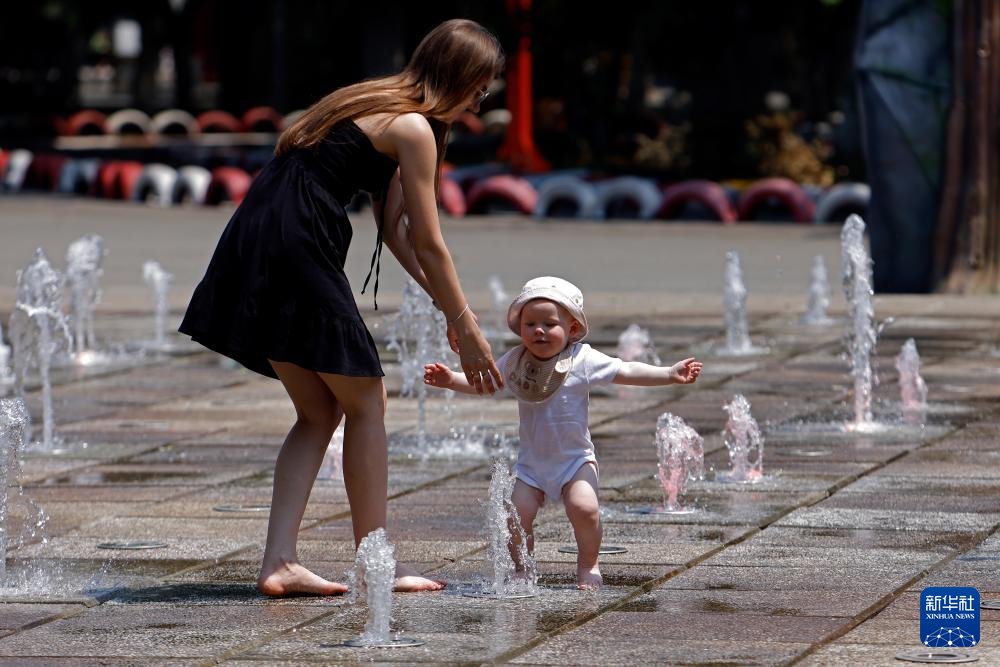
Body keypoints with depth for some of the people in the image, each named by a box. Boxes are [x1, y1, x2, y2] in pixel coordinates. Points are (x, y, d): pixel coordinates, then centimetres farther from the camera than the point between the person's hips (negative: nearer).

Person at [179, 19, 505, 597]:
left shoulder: (380, 106, 23)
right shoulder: (413, 128, -6)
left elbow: (395, 229, 23)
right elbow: (429, 246, -6)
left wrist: (450, 310, 21)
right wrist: (467, 330, 2)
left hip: (255, 246, 9)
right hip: (297, 250, -9)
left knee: (319, 413, 12)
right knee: (367, 402, 3)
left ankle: (279, 562, 4)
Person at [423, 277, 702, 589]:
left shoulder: (582, 360, -12)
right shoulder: (514, 362, -1)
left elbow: (627, 372, -13)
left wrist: (670, 374, -21)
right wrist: (451, 380, -8)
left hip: (574, 458, -3)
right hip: (531, 459, 3)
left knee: (584, 508, -22)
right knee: (517, 513, -11)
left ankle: (588, 566, 2)